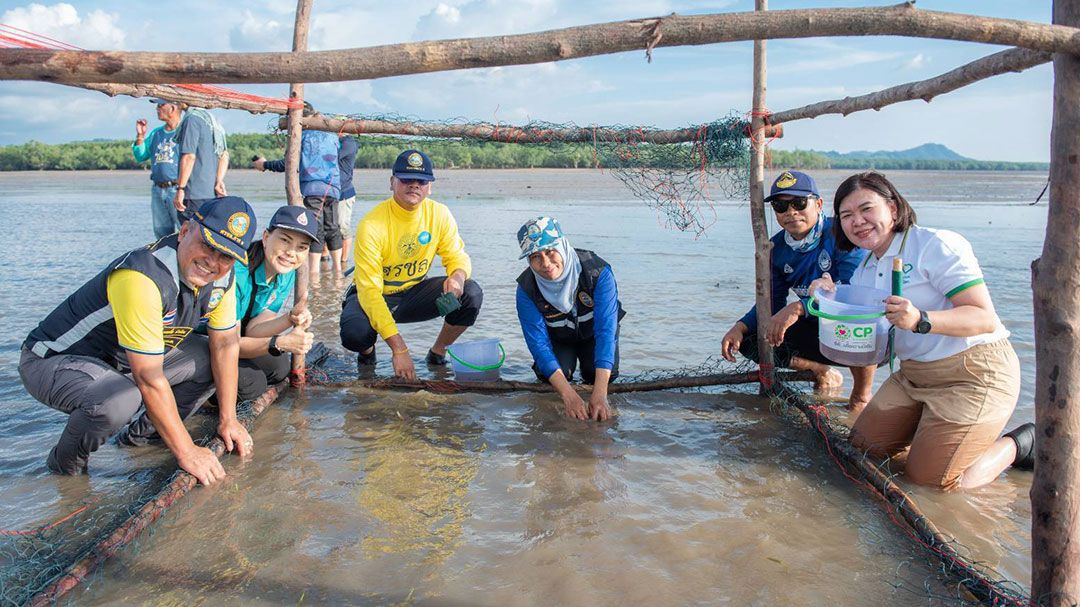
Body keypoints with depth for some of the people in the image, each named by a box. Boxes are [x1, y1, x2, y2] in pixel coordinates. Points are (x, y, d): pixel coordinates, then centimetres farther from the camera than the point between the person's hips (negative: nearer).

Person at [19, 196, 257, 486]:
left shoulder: (222, 275, -11)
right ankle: (66, 462, -4)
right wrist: (187, 452, -27)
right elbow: (150, 378, -33)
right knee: (119, 402, -36)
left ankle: (144, 432, 13)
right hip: (54, 360, -7)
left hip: (122, 360, 8)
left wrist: (228, 419, -3)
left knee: (211, 359, -2)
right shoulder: (143, 277, -35)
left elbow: (226, 343, 0)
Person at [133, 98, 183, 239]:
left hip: (178, 189, -7)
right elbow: (140, 157, 18)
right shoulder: (156, 133, 18)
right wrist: (140, 136, 4)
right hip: (157, 190, 7)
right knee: (162, 234, 12)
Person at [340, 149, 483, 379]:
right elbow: (369, 290, -29)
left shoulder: (439, 214, -11)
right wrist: (398, 348, -35)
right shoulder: (372, 224, -25)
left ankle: (437, 353, 4)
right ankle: (367, 351, 5)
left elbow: (457, 256, -3)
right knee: (354, 333, -36)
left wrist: (458, 276, -33)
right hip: (372, 296, -4)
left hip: (414, 293, 4)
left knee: (471, 294, -19)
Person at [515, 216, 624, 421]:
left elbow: (606, 329, -39)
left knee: (602, 375, -23)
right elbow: (538, 341, -32)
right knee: (549, 376, -23)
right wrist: (568, 395, -45)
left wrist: (600, 394, -48)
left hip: (593, 332, 0)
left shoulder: (598, 272, -35)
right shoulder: (526, 289, -30)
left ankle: (588, 363, 14)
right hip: (557, 337, 1)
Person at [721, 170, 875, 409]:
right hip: (818, 331, 6)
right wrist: (740, 327, -15)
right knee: (749, 340, -10)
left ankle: (861, 397, -9)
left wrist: (798, 308, -41)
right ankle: (822, 372, 13)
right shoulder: (777, 248, -2)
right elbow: (772, 302, 4)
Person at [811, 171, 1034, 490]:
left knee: (929, 477, -9)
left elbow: (985, 318, -22)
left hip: (975, 374, -8)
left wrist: (921, 320, -38)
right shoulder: (864, 271, 8)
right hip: (914, 376, 8)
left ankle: (1020, 444, 15)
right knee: (863, 444, 6)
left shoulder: (937, 245, -16)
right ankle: (935, 430, 26)